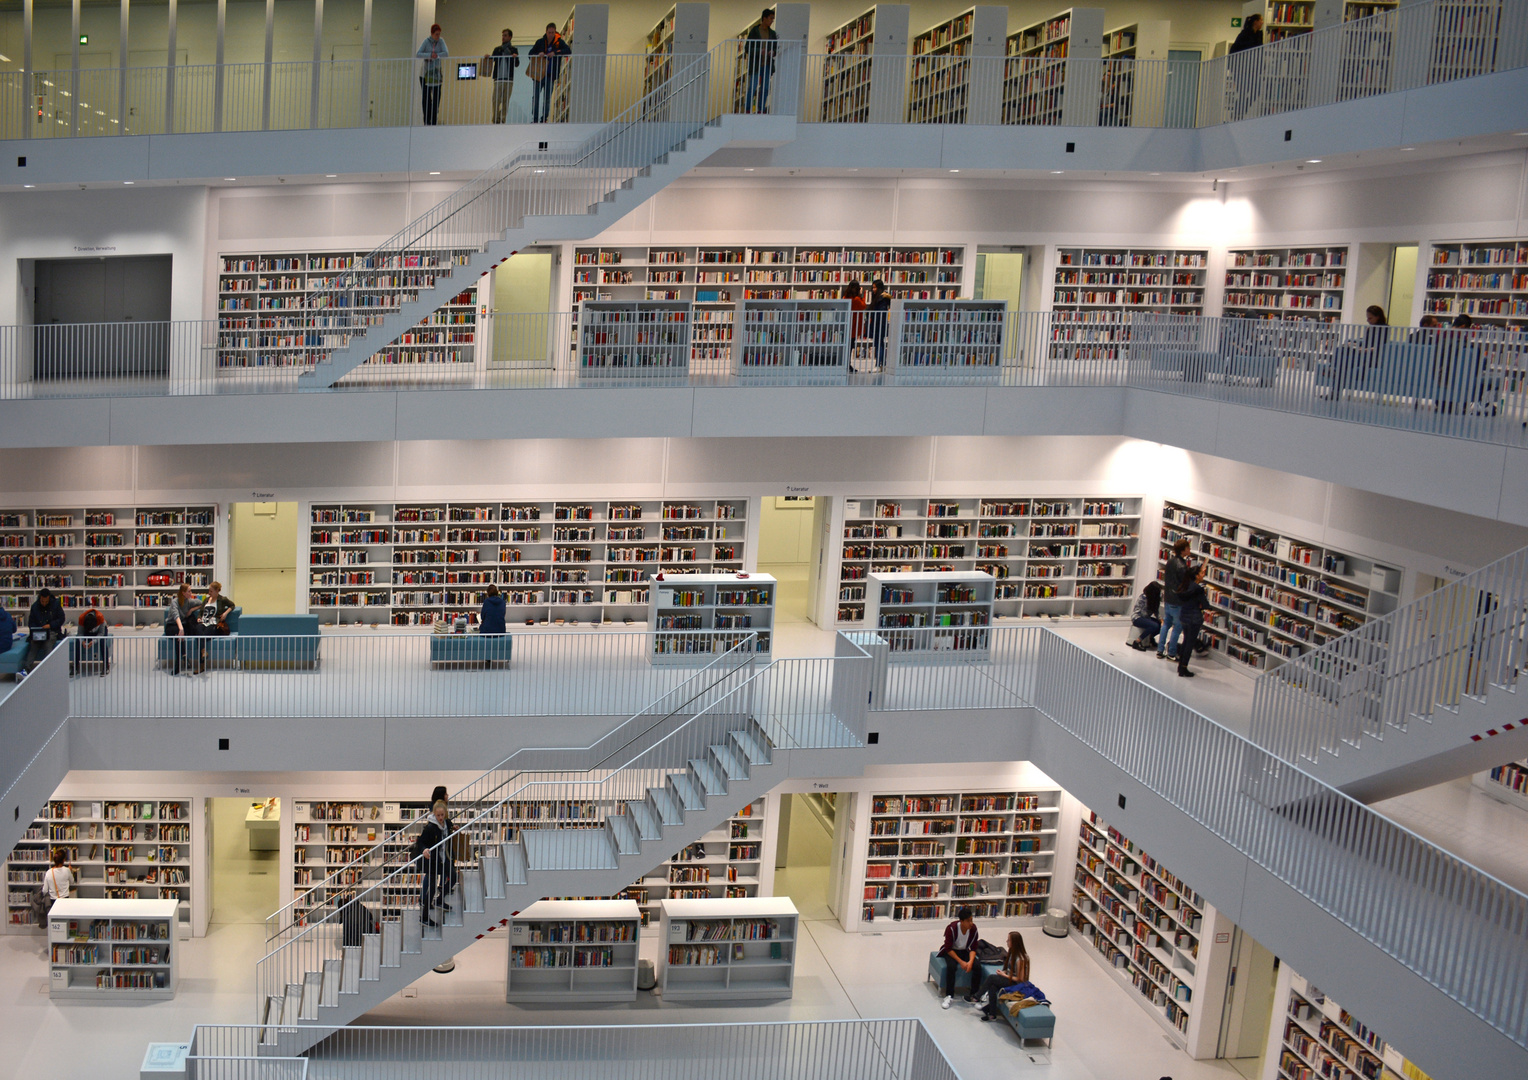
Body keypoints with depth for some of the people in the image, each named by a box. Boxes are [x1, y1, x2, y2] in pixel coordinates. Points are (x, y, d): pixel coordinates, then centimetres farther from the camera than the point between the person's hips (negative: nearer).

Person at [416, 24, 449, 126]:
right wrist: (430, 55, -26)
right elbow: (418, 54, -15)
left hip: (437, 73, 3)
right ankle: (427, 122, -4)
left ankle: (434, 122, 3)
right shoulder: (426, 42, -5)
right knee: (426, 98, -6)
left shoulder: (440, 42, 3)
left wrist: (436, 55, -22)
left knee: (436, 97, -1)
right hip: (425, 74, -3)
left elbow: (446, 53, -9)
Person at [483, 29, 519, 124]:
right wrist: (488, 58, -10)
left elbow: (517, 64, 6)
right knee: (496, 100, -9)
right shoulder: (497, 49, 17)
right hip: (498, 79, 1)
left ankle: (502, 119, 1)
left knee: (505, 101, -2)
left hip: (509, 79, -1)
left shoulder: (514, 50, 12)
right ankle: (495, 120, -4)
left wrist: (515, 57, -14)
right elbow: (491, 61, 12)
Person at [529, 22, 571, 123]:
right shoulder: (540, 42, 6)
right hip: (538, 74, 1)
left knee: (547, 98, 3)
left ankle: (544, 119, 10)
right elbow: (531, 53, 11)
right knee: (536, 96, -3)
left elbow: (568, 51, -11)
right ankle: (535, 119, 2)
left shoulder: (559, 42, 2)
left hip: (550, 75, -1)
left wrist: (555, 53, -22)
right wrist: (538, 54, -12)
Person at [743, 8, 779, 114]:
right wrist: (758, 51, -21)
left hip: (767, 65, 5)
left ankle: (761, 110, 9)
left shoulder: (772, 33, 11)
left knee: (765, 89, 3)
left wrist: (773, 52, -8)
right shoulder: (754, 32, -3)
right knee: (752, 88, -10)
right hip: (755, 65, -5)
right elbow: (747, 49, -5)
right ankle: (747, 110, -6)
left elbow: (777, 48, 15)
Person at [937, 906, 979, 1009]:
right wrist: (961, 962, -26)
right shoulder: (952, 928, -25)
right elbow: (948, 949, -21)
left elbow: (973, 948, -6)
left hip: (965, 951, 3)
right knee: (951, 966, -35)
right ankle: (949, 996, -26)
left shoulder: (973, 928, -14)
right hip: (951, 952, -3)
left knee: (977, 966, -24)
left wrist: (970, 961, -24)